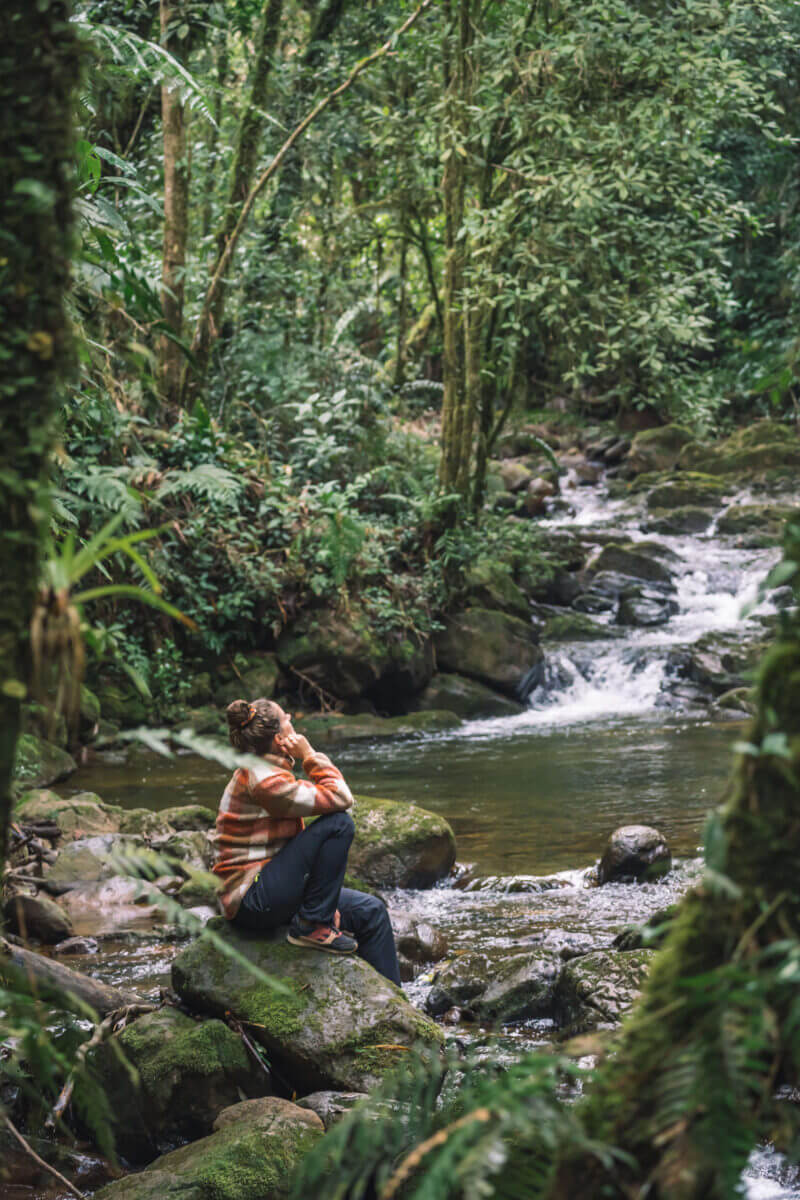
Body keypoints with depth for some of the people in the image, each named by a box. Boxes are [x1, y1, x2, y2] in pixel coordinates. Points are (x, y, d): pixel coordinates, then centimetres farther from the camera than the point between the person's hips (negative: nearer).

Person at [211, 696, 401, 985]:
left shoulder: (261, 772, 12)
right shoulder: (261, 780, -21)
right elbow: (339, 798, -20)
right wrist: (310, 755, -9)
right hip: (251, 901, -10)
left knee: (370, 911, 11)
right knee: (339, 823, -19)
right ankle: (312, 926, -12)